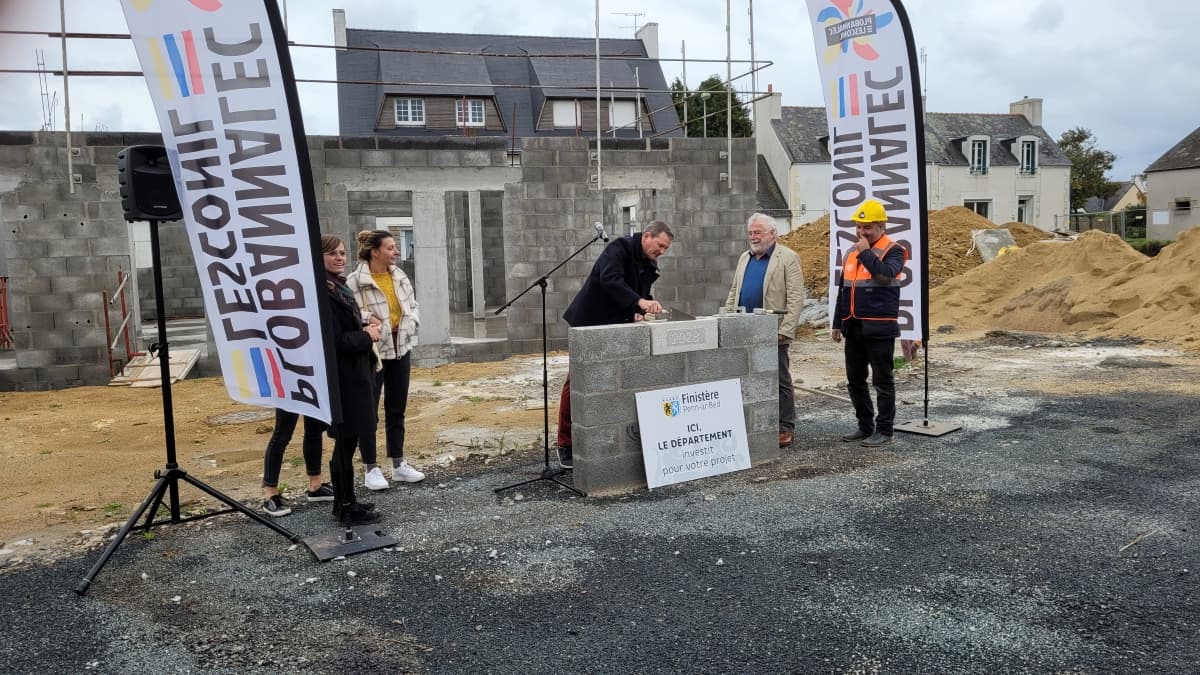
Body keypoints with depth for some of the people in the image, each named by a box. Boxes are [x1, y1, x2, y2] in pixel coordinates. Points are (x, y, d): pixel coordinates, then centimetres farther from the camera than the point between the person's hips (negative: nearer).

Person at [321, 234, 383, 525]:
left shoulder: (340, 287, 14)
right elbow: (335, 340, -21)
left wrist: (366, 328, 5)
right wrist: (367, 336, -8)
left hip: (353, 374, 10)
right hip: (342, 377, -10)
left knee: (346, 441, 15)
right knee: (345, 442, -2)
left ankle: (344, 501, 24)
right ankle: (346, 507, 7)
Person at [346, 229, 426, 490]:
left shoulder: (400, 276, 6)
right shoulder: (354, 281, -15)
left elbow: (413, 305, 14)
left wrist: (410, 323, -2)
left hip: (401, 348, 7)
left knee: (397, 410, 13)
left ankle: (398, 464, 24)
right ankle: (371, 469, 13)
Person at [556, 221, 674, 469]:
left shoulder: (649, 266, 8)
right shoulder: (619, 248, -17)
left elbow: (642, 293, 10)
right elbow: (609, 280, -33)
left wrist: (639, 312, -13)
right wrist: (640, 302, -43)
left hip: (616, 327, 8)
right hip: (589, 323, -7)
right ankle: (565, 445, 5)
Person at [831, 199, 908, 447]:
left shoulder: (893, 251, -6)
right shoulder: (851, 252, 15)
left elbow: (886, 275, -27)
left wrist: (866, 253, -18)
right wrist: (837, 323, 17)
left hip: (879, 328, -7)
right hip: (853, 327, 8)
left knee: (882, 380, 0)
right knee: (855, 380, 12)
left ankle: (884, 430, 8)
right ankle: (865, 426, 24)